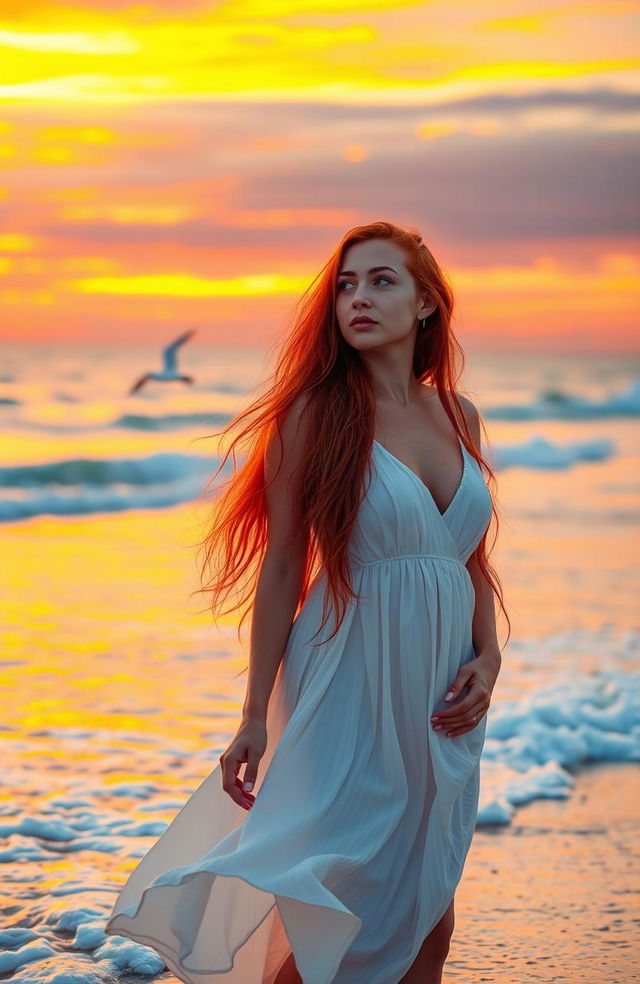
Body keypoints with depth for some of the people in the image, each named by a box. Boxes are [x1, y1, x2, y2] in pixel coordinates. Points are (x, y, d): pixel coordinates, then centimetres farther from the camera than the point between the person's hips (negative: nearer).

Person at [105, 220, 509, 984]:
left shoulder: (456, 414, 8)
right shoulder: (317, 412, -8)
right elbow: (281, 567, -8)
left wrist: (488, 659, -2)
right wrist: (255, 718, -10)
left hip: (442, 693, 5)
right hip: (352, 684, -5)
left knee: (430, 922, 11)